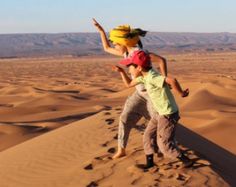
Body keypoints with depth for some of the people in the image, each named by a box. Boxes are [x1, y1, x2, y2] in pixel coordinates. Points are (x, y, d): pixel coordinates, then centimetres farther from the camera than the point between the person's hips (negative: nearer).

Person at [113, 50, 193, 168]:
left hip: (168, 115, -9)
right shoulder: (144, 76, 2)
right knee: (147, 136, 15)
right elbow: (129, 84, 19)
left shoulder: (152, 78, -29)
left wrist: (181, 93, -30)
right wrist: (121, 71, 8)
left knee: (164, 144, 1)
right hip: (159, 113, 9)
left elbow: (172, 80, -44)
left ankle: (186, 161, 16)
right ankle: (149, 162, 29)